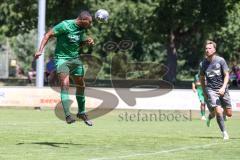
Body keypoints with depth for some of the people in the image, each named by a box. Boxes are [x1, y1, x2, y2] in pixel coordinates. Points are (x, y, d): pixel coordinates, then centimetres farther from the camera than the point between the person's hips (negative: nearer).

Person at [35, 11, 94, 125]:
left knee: (81, 86, 13)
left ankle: (81, 113, 32)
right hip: (62, 58, -7)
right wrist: (40, 50, -24)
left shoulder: (82, 29, 5)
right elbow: (48, 35, -14)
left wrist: (88, 42, -3)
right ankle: (68, 115, -25)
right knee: (65, 85, -21)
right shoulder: (65, 26, -17)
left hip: (75, 59, 7)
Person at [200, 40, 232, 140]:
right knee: (218, 111, -18)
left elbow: (226, 75, -6)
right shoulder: (203, 64, -1)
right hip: (211, 90, -1)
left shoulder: (220, 60, -6)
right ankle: (224, 133, -2)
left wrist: (223, 88, -20)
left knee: (229, 114, 3)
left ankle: (211, 115, 34)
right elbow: (202, 78, 13)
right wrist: (204, 92, 12)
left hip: (222, 90, 1)